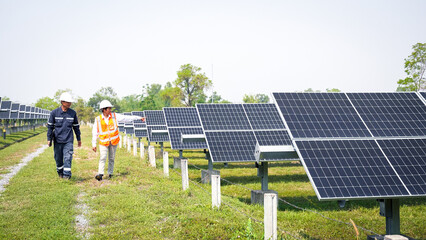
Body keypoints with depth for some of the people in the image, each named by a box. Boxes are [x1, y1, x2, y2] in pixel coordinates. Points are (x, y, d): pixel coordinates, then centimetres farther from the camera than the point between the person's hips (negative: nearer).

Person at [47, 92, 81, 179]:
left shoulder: (73, 113, 2)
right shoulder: (54, 113, -2)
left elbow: (76, 126, 12)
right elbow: (50, 126, 4)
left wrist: (79, 139, 16)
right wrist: (49, 139, 2)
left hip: (68, 140, 0)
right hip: (57, 140, 0)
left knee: (68, 157, -12)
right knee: (58, 158, 10)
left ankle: (67, 174, -13)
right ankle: (60, 172, 31)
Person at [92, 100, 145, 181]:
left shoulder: (114, 116, -1)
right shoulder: (98, 120, -6)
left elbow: (126, 118, 2)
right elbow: (94, 133, -2)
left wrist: (139, 118, 0)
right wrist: (93, 144, -4)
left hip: (113, 141, 2)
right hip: (104, 142, -2)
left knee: (111, 158, 7)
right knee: (103, 157, -13)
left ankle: (110, 173, 19)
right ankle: (100, 174, -15)